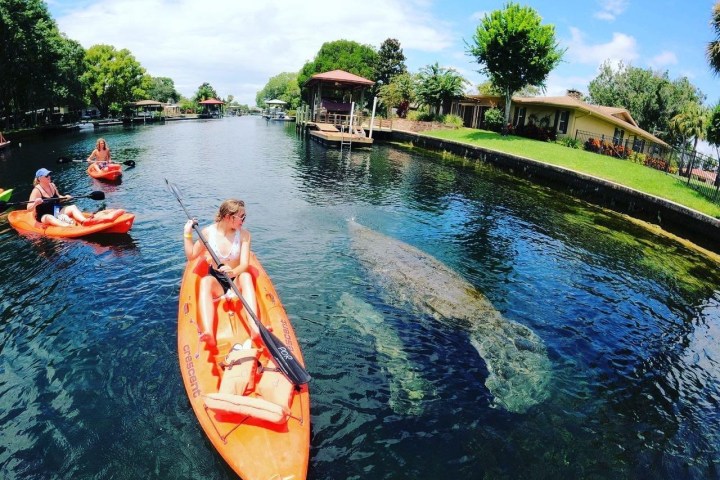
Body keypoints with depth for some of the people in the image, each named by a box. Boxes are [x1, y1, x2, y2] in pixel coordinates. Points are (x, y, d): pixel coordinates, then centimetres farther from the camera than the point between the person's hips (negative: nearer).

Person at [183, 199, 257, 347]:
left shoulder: (244, 235, -7)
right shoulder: (208, 232, -3)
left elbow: (244, 264, -17)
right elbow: (191, 256, 8)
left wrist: (233, 272, -38)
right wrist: (187, 234, -3)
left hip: (236, 281, 0)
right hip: (216, 283, 1)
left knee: (246, 276, -33)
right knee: (205, 280, -33)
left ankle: (255, 328, -52)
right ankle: (208, 333, -56)